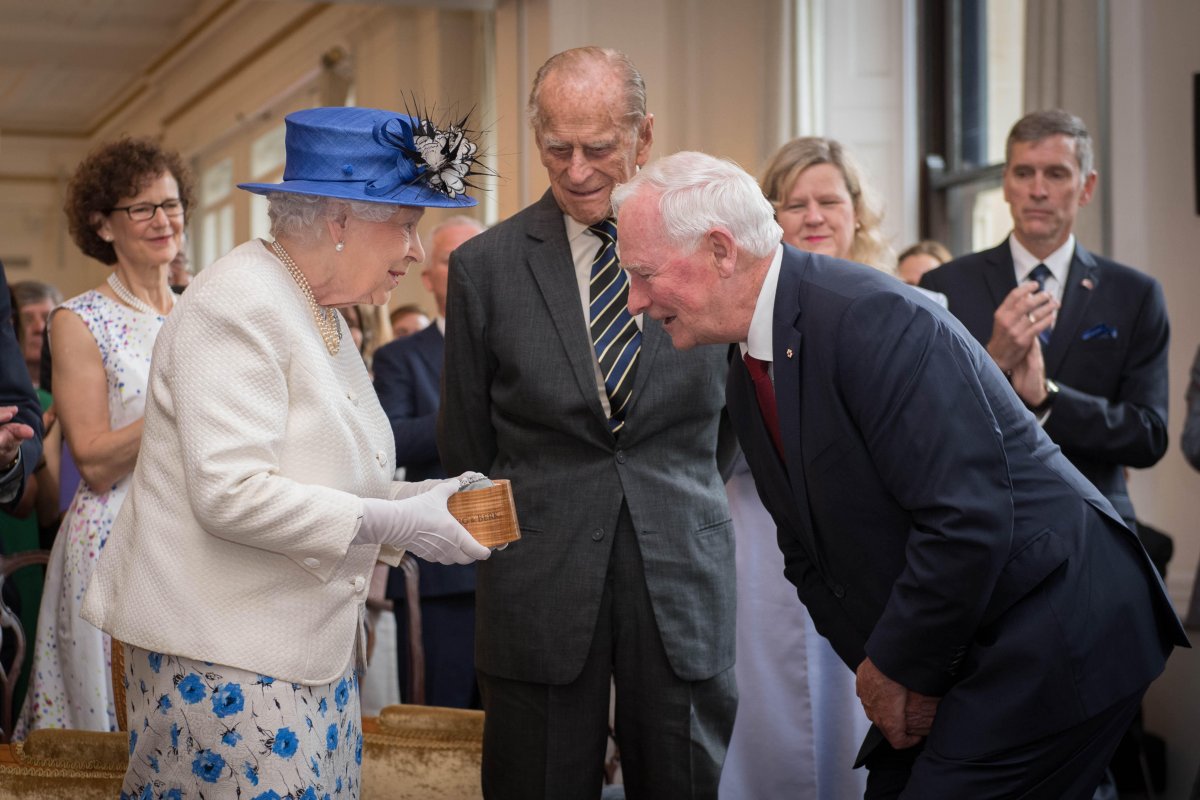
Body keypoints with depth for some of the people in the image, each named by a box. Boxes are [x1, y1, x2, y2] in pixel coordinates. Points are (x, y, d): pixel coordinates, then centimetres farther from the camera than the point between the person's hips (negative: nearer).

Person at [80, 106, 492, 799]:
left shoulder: (323, 318, 15)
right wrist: (393, 523, -19)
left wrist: (421, 501, 1)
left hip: (310, 652, 9)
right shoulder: (239, 305, -14)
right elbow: (229, 494, -23)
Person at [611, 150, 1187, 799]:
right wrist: (871, 662, -1)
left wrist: (896, 667, -16)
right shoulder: (746, 386, 8)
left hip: (1052, 640, -8)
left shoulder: (872, 319, -23)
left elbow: (967, 521, -28)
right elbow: (810, 554, 14)